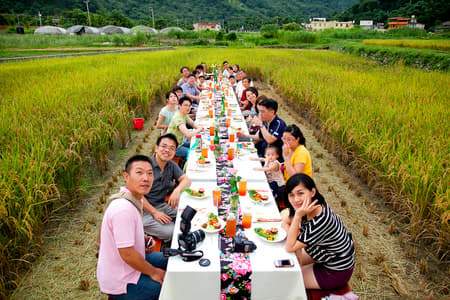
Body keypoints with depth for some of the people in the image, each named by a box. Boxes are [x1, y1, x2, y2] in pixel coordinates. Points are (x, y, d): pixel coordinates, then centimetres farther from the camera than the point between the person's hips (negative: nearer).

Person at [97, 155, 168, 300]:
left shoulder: (135, 198, 0)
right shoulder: (124, 208, -31)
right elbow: (127, 254, -28)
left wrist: (143, 239, 1)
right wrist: (153, 272, -14)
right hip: (120, 283, -9)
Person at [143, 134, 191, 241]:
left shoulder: (171, 165, 6)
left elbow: (186, 180, 2)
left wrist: (177, 190, -21)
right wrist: (155, 212, -17)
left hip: (163, 206, 7)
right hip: (145, 211, -7)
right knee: (171, 232, -22)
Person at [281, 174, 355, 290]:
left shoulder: (321, 220, -38)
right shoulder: (312, 206, -14)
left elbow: (289, 247, -30)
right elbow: (285, 222, -1)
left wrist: (298, 215, -39)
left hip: (336, 272, -8)